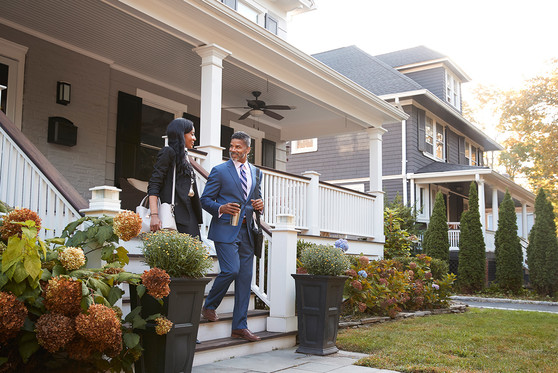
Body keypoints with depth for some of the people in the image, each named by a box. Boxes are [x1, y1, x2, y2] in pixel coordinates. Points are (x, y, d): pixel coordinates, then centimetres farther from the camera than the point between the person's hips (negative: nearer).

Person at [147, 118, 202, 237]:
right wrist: (154, 215, -21)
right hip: (175, 215, -8)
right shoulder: (168, 152, -1)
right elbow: (153, 185, -9)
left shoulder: (184, 156, 23)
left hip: (189, 216, 8)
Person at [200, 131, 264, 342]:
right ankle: (209, 306, 10)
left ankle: (239, 327, 11)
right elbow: (205, 199, 0)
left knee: (245, 277, 4)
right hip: (226, 229, -5)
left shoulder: (255, 172, 15)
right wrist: (221, 208, -19)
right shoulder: (219, 171, 0)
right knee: (231, 270, -17)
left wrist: (259, 205, 0)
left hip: (246, 231, 5)